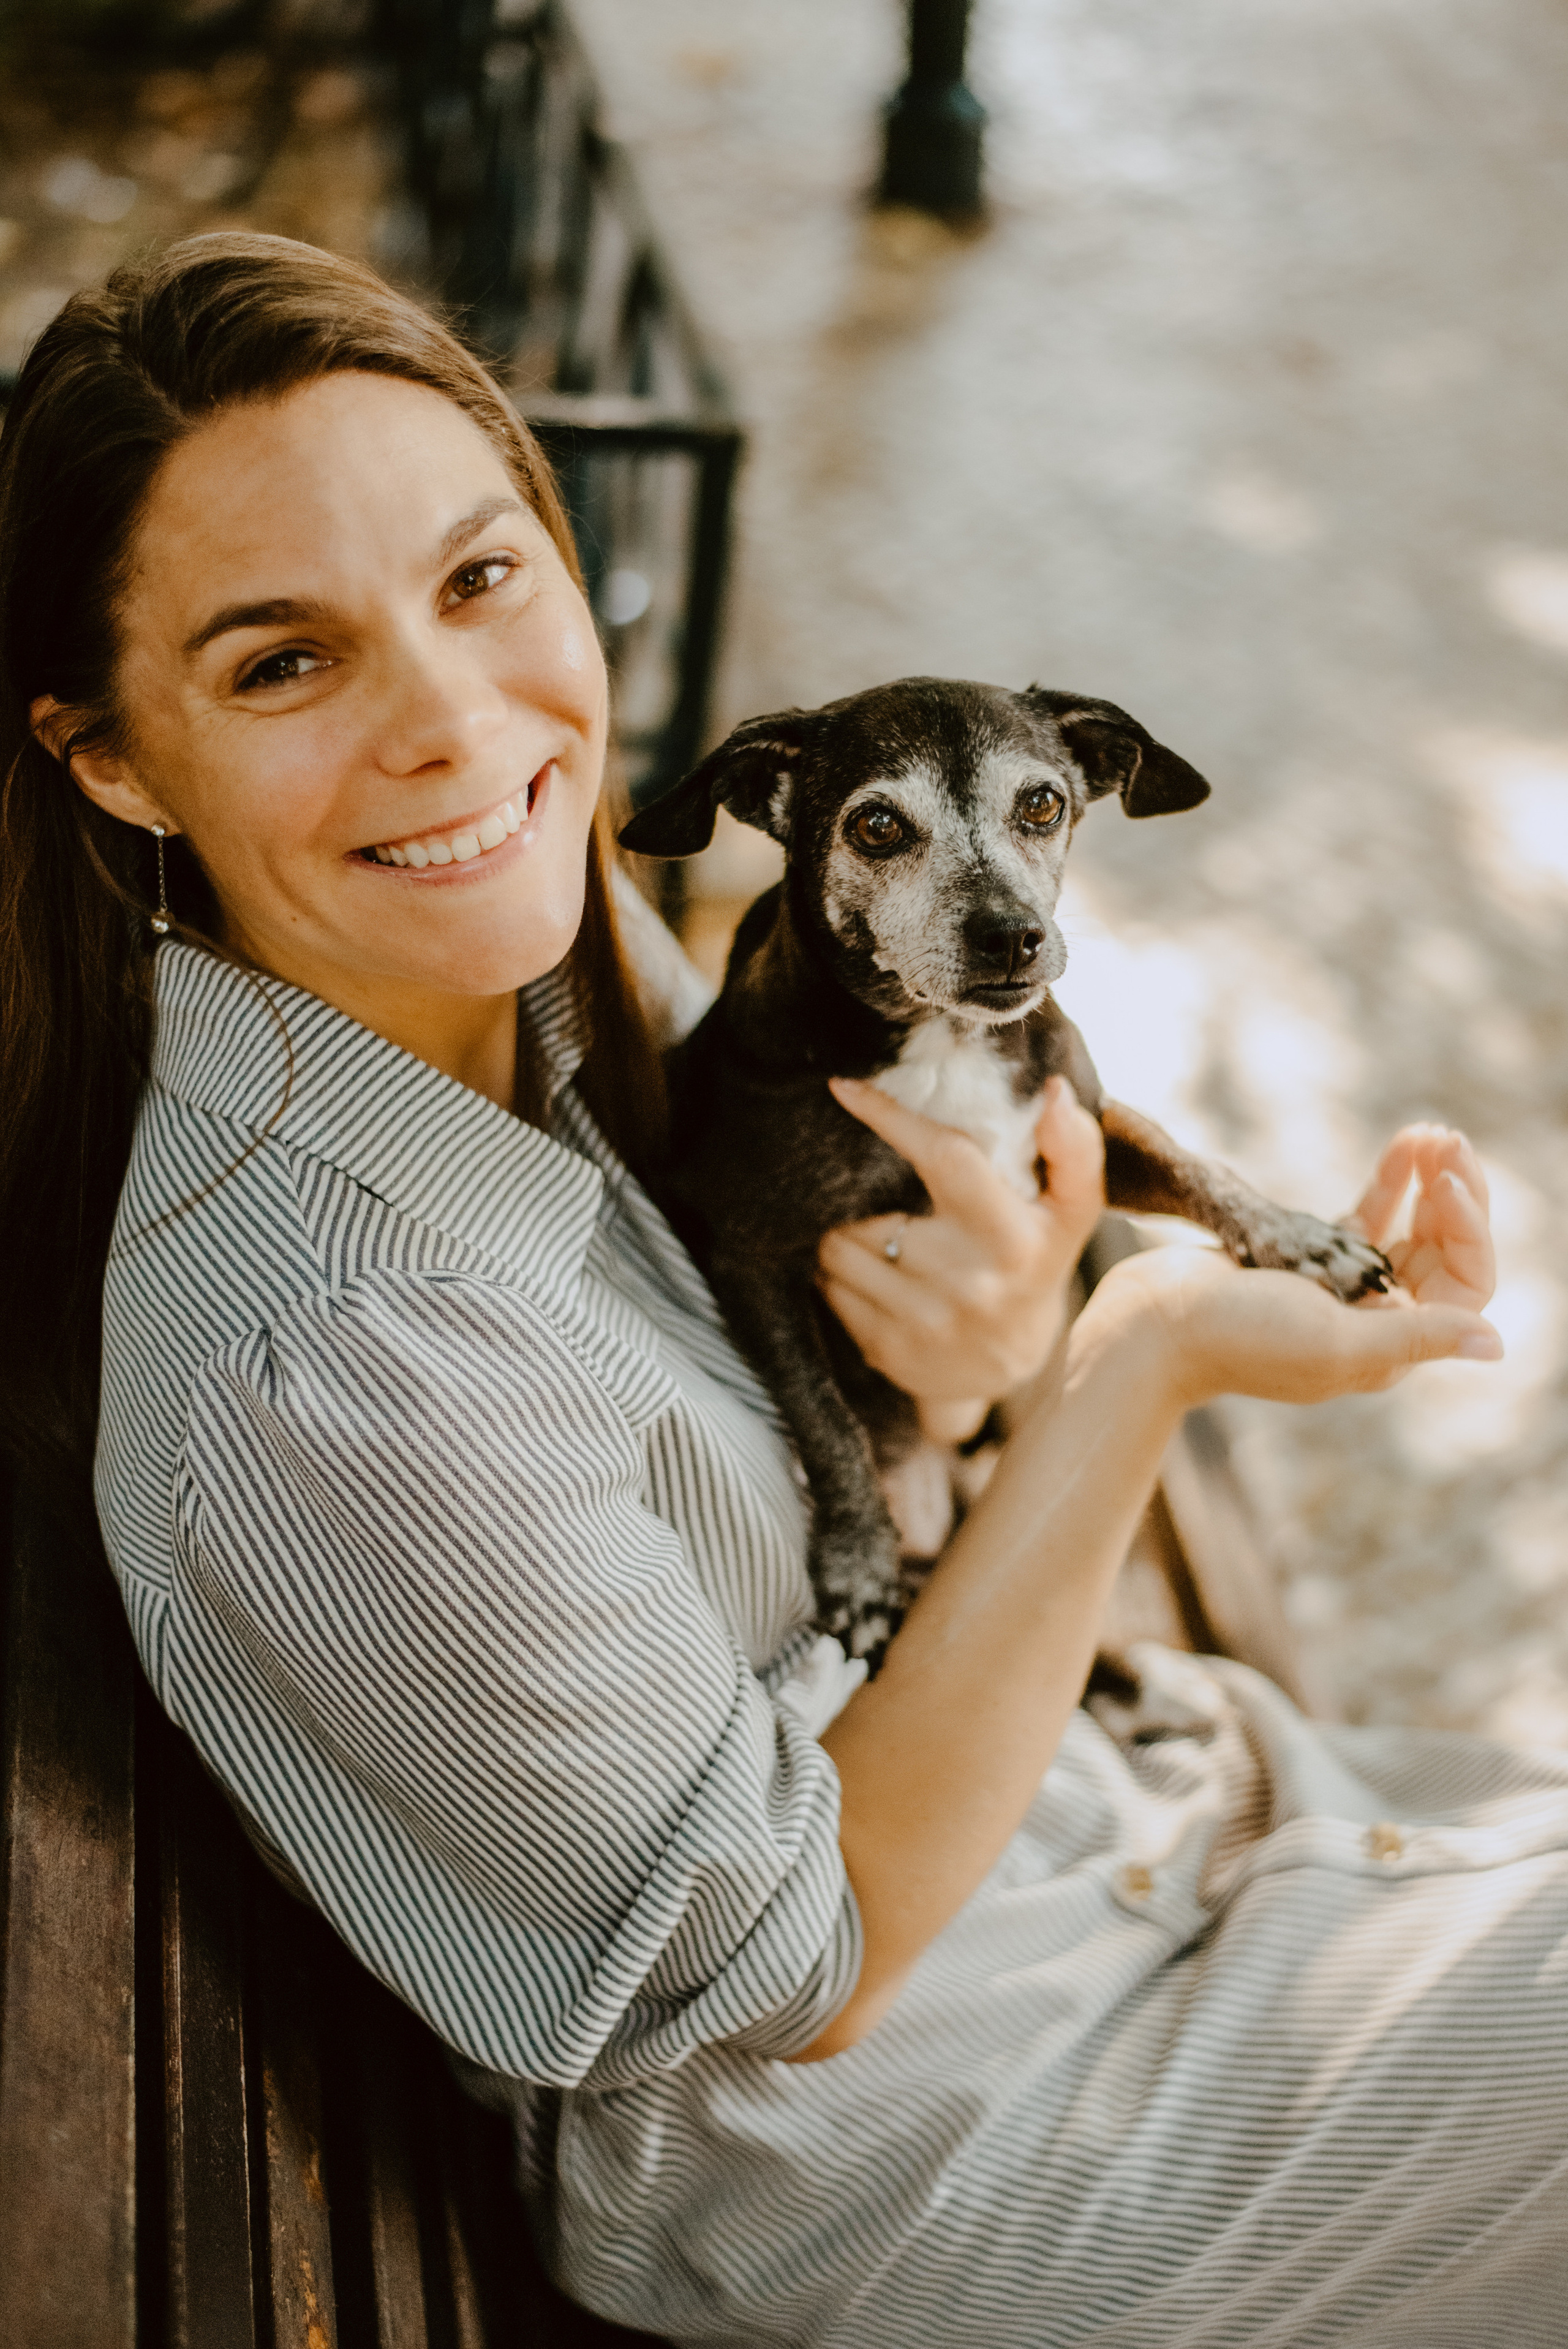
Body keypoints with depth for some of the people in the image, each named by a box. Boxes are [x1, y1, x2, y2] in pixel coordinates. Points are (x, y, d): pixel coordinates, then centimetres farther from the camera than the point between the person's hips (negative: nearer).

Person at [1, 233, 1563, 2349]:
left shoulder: (505, 947, -11)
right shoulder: (334, 1375, -36)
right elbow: (800, 1973, -23)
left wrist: (944, 1375, -20)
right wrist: (1141, 1363, -28)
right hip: (850, 2139, -7)